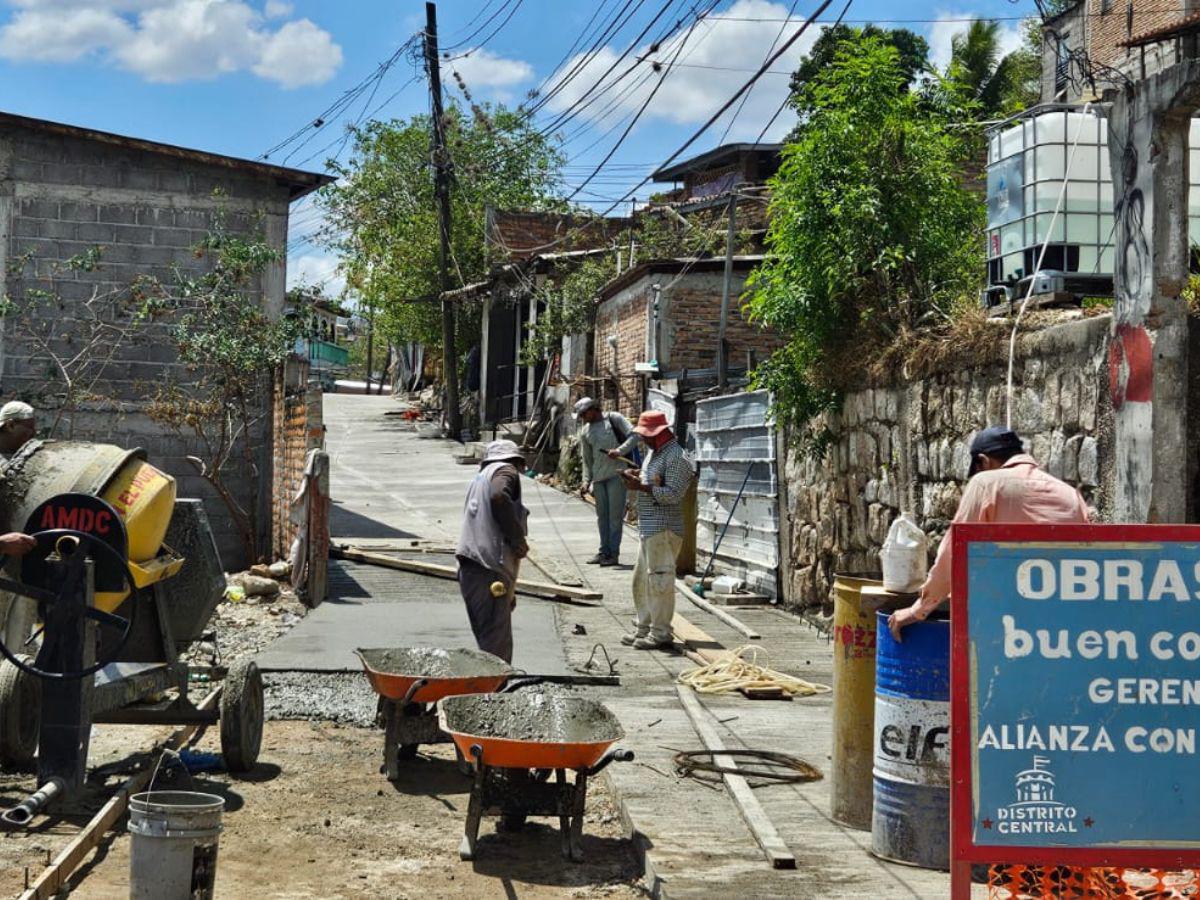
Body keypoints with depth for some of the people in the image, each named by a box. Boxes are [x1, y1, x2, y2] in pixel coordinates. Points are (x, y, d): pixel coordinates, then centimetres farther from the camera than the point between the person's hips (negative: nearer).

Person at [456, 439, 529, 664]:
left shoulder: (479, 478, 28)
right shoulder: (506, 471, 2)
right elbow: (499, 496, -22)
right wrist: (517, 536, -11)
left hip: (468, 569, 9)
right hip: (490, 571, -9)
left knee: (488, 639, 14)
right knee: (496, 645, -10)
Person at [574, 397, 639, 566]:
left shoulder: (614, 419, 1)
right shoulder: (585, 432, 15)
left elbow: (634, 435, -5)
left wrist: (619, 451, -19)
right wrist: (586, 481, 7)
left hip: (616, 474, -5)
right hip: (598, 477, 5)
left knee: (615, 514, -4)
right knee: (602, 515, 8)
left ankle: (614, 553, -1)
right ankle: (604, 551, 14)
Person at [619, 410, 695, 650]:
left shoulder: (676, 458, -14)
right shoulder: (654, 453, 17)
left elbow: (673, 494, -20)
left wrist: (641, 486, -20)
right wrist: (637, 475, 9)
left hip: (663, 529, -10)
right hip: (648, 527, 10)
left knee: (659, 579, -6)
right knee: (641, 579, 15)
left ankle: (660, 633, 0)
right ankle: (644, 628, 25)